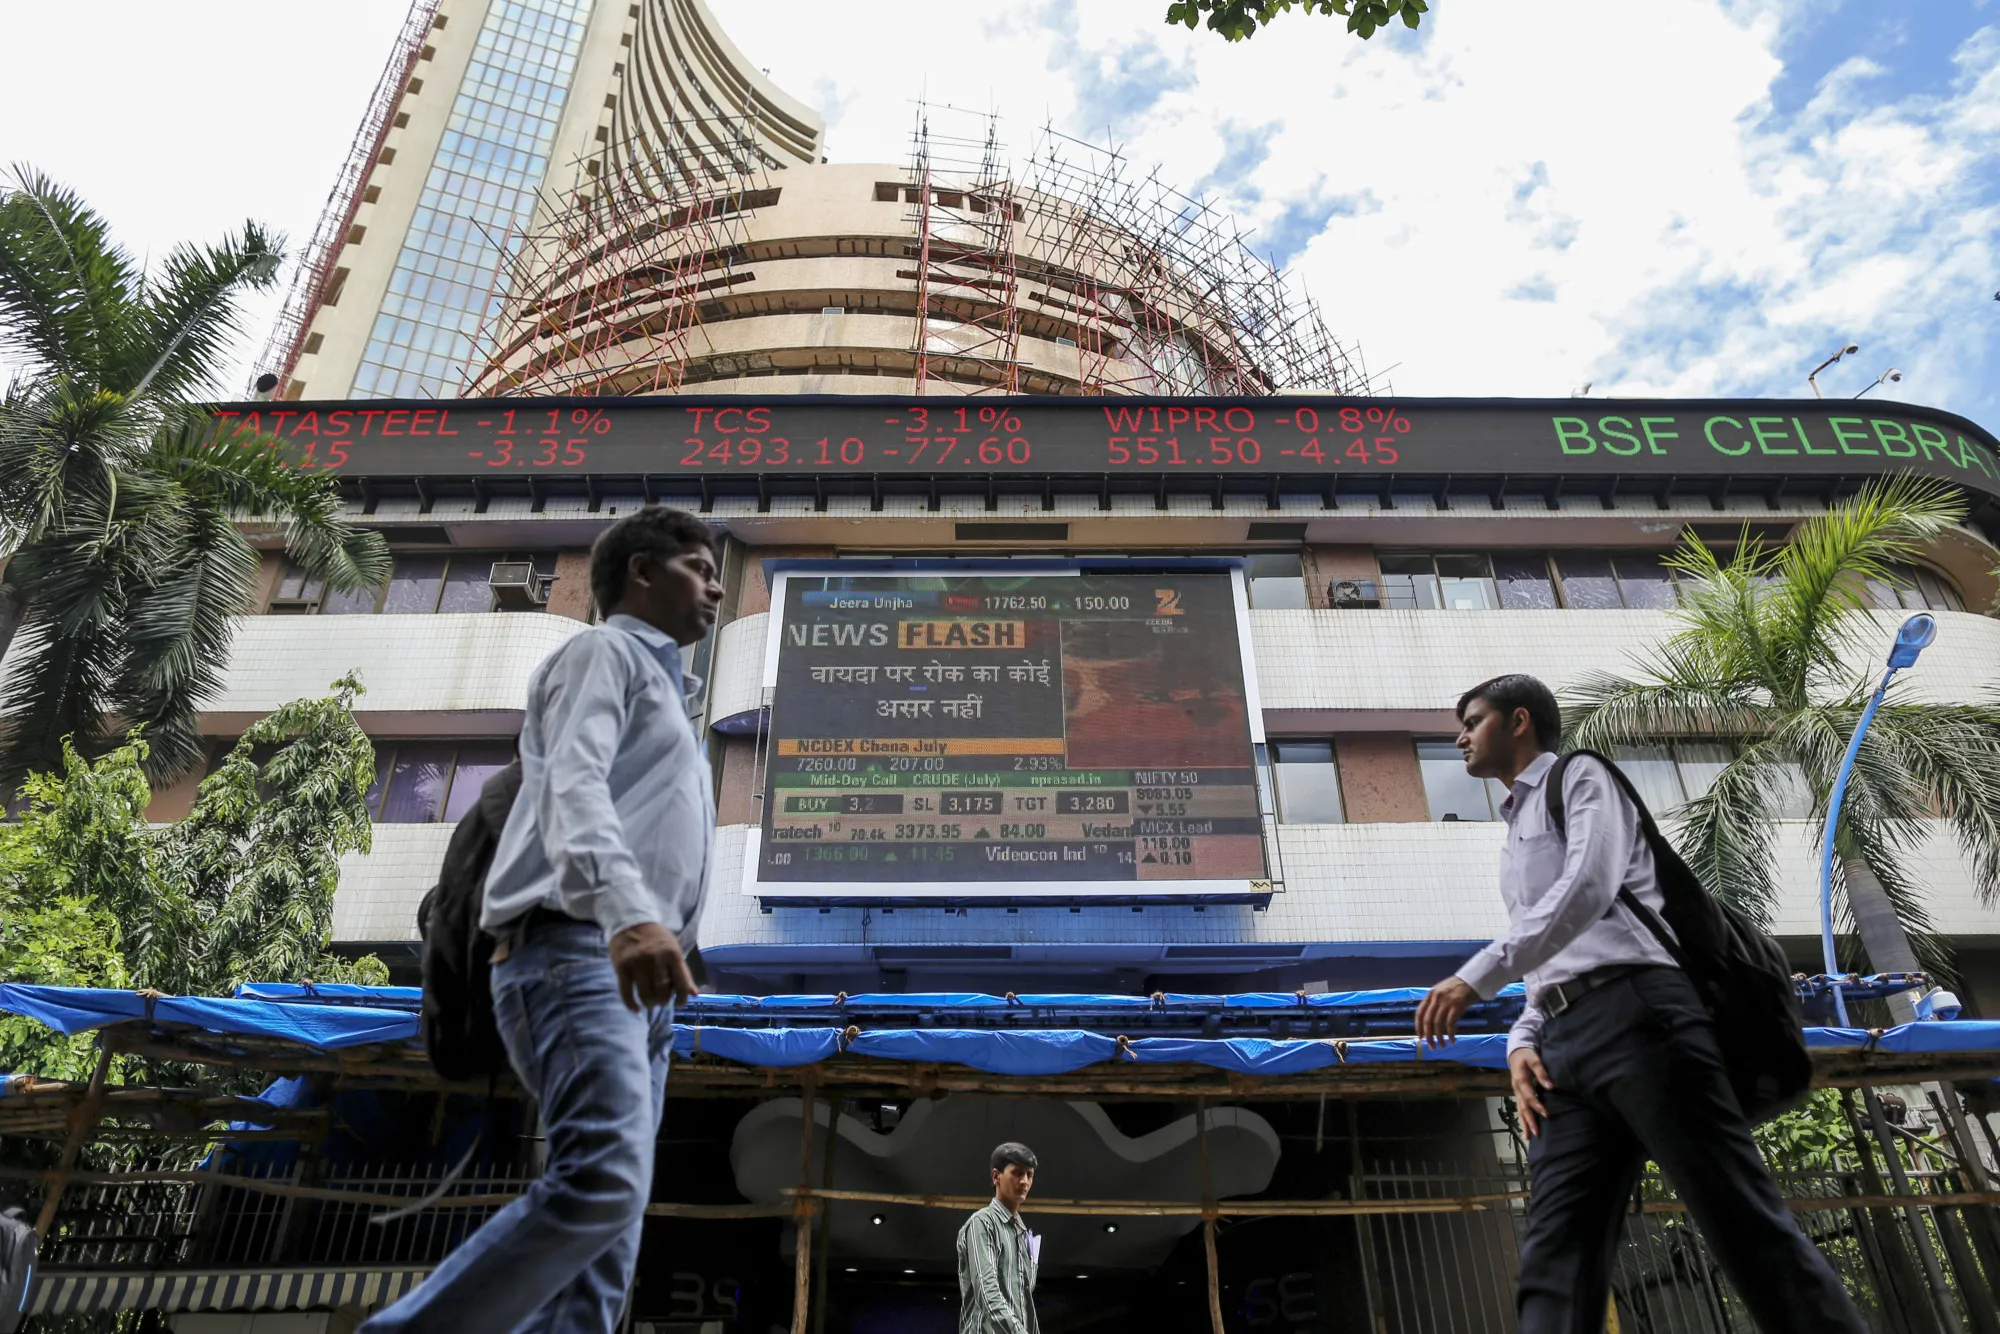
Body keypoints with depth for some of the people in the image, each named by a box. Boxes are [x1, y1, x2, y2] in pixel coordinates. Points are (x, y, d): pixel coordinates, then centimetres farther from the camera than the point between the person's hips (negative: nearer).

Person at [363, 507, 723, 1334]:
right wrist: (624, 908, -35)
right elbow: (573, 783, -16)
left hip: (633, 975, 10)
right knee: (601, 1185, -26)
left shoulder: (658, 685, 32)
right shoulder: (604, 651, 4)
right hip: (580, 952, -9)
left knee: (610, 1233, 0)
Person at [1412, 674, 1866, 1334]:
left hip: (1632, 1012, -7)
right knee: (1554, 1268, -7)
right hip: (1561, 1045, 8)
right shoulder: (1517, 835, 33)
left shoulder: (1581, 777, 10)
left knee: (1748, 1227, -10)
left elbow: (1591, 885, -10)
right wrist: (1521, 1043, 8)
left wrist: (1480, 974, -16)